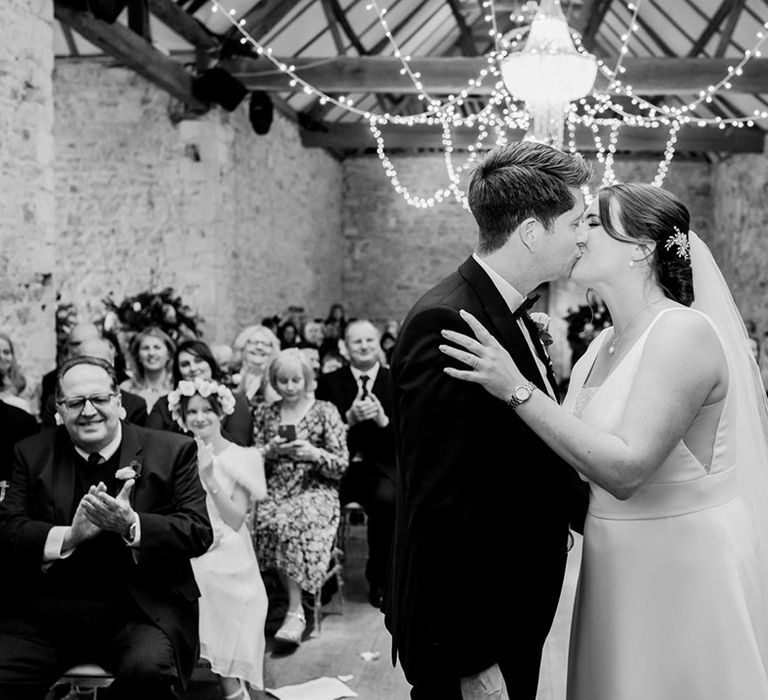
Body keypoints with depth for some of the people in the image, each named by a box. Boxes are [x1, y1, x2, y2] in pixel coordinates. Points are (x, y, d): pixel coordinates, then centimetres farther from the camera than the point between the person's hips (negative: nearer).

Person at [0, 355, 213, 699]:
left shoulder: (172, 451, 5)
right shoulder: (33, 453, 11)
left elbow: (199, 532, -2)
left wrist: (131, 525, -20)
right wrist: (69, 535, -17)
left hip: (141, 608, -1)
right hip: (46, 610, 1)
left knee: (150, 670, -31)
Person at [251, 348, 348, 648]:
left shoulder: (326, 412, 7)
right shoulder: (264, 413, 15)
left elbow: (341, 465, 3)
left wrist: (314, 454, -15)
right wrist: (271, 451, -6)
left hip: (317, 490, -2)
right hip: (274, 491, 2)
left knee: (293, 523, -33)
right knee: (270, 521, -31)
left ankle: (294, 612, -24)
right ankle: (296, 609, -21)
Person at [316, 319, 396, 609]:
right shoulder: (329, 382, 10)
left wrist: (382, 419, -14)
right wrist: (350, 417, -14)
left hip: (380, 467, -1)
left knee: (388, 498, -33)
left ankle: (379, 579, -11)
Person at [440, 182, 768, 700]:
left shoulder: (684, 332, -18)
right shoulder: (603, 345, 7)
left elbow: (626, 470, -26)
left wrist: (518, 389, -27)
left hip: (687, 568, -7)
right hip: (616, 565, 8)